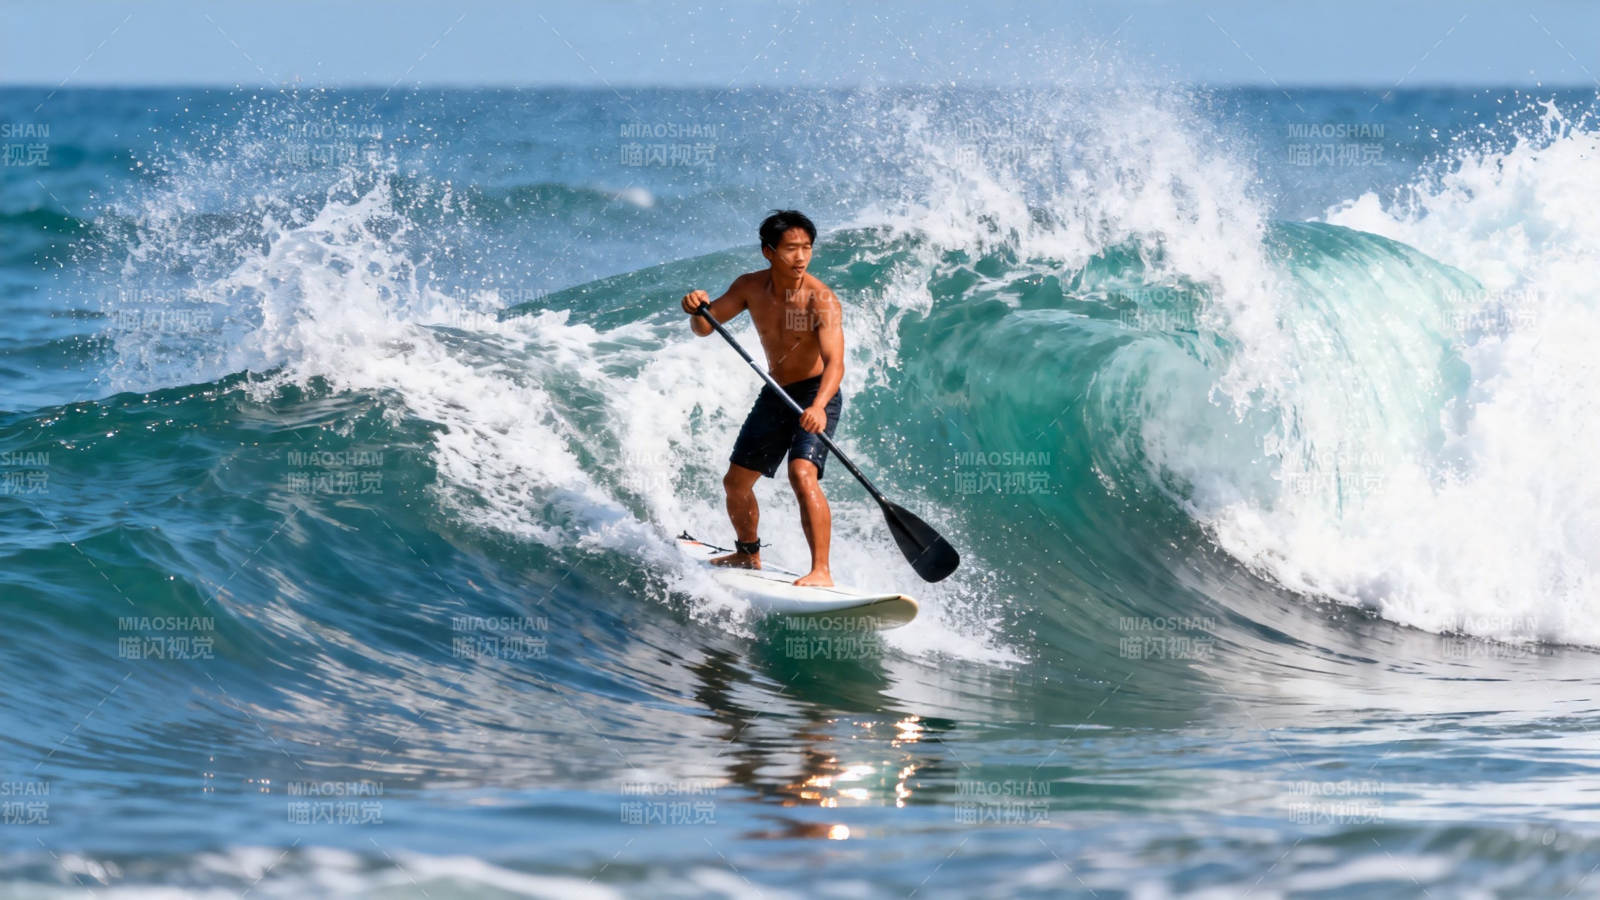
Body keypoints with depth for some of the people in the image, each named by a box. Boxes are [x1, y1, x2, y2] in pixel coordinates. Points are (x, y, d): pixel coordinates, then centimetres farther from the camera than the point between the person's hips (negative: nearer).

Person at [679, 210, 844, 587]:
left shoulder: (820, 299, -22)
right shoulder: (750, 287, -4)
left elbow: (834, 362, -32)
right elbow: (704, 328, 2)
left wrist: (819, 406, -50)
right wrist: (698, 309, -23)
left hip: (816, 396, -7)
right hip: (775, 396, 7)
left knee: (802, 474, -29)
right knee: (735, 483, 16)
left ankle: (821, 571, -29)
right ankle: (748, 554, 41)